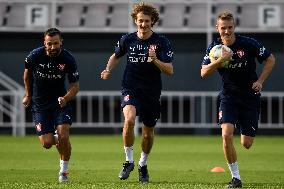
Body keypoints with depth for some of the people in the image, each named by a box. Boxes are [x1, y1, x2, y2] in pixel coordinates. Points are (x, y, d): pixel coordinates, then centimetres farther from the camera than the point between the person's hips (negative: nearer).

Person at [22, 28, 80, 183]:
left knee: (63, 137, -19)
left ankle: (64, 170, 4)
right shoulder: (35, 56, -14)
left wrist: (65, 98, -26)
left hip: (60, 102, -1)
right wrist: (28, 95, 17)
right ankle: (54, 138, 31)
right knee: (47, 143, -9)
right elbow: (27, 72, 9)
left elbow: (75, 86, -6)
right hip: (39, 104, 1)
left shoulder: (68, 59, -15)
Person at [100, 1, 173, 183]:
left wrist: (155, 60, -28)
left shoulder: (162, 42, -7)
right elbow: (116, 55, 21)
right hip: (131, 88, 0)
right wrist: (109, 69, 3)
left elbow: (170, 70, -12)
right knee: (129, 119, -28)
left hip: (152, 92, 0)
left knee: (148, 132, 10)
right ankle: (129, 160, -11)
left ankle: (143, 164, 36)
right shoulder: (128, 39, -1)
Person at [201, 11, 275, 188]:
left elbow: (271, 59, 0)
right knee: (226, 135, -21)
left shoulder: (249, 44, -12)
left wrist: (260, 81, -9)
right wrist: (220, 60, -25)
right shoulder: (215, 47, -5)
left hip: (250, 97, -1)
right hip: (228, 97, 1)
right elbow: (204, 72, -10)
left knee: (246, 144, 0)